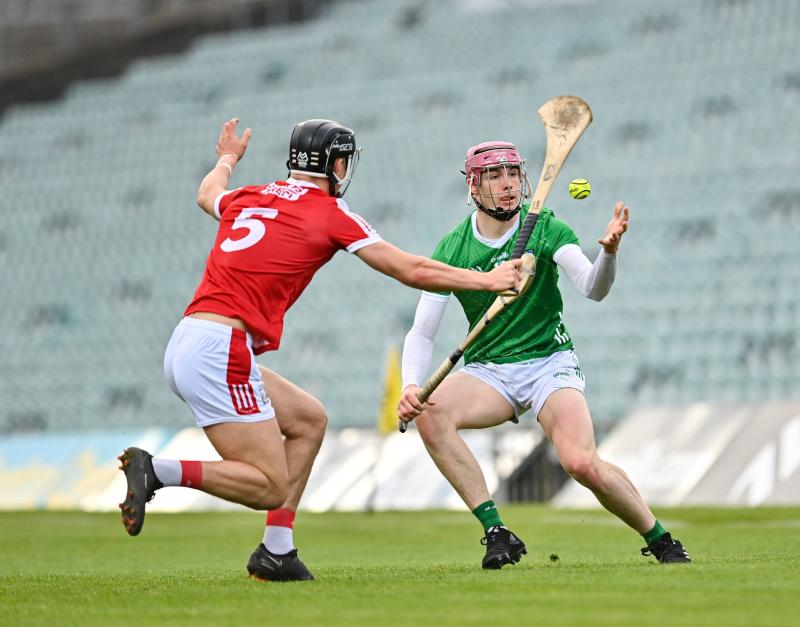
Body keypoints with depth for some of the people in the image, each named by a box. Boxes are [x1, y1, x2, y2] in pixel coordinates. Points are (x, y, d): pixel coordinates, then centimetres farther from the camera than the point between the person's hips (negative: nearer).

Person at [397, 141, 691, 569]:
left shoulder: (544, 227, -6)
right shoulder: (451, 250, -3)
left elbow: (592, 289, -19)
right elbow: (422, 332, -4)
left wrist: (608, 251, -40)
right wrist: (410, 386, -23)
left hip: (549, 362, -2)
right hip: (487, 370, 2)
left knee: (582, 463, -25)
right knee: (430, 414, -29)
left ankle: (659, 539, 0)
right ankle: (496, 533, -23)